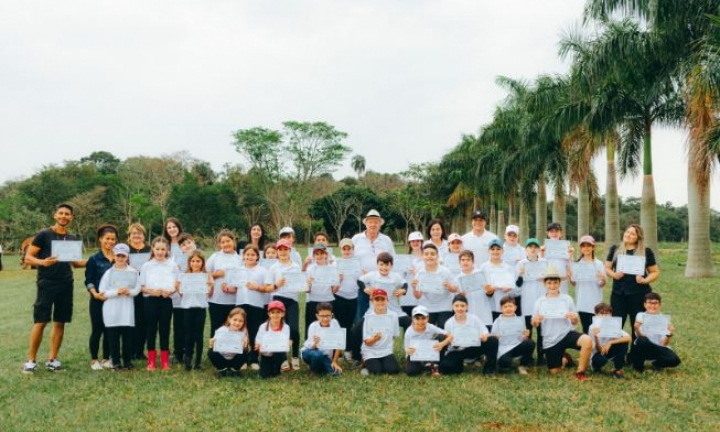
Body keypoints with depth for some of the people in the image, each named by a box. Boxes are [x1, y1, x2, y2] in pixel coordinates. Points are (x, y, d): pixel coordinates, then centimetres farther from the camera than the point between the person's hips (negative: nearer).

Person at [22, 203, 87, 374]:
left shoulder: (73, 239, 11)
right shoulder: (43, 235, -4)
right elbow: (28, 257, -6)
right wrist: (42, 262, -26)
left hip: (66, 285, 5)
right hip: (47, 284, -5)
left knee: (60, 322, 7)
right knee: (40, 322, -5)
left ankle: (52, 359, 16)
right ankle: (31, 360, 6)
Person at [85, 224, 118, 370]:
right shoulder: (94, 259, -2)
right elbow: (89, 281, -4)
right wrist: (95, 293, -19)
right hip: (98, 300, -3)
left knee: (110, 330, 9)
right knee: (97, 330, 3)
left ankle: (106, 358, 20)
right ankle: (94, 360, 14)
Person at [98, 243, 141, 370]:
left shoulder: (133, 272, 5)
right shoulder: (109, 272, 2)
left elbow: (137, 289, 5)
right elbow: (103, 291, -2)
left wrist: (130, 292, -14)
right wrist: (116, 292, -14)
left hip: (127, 309, 1)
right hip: (112, 309, 0)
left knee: (127, 336, 3)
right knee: (113, 337, 3)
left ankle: (127, 361, 14)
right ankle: (115, 362, 12)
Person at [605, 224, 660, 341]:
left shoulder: (646, 252, 3)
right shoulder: (615, 249, 9)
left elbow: (655, 272, 6)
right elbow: (606, 268, 11)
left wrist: (645, 280, -12)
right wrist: (613, 274, -10)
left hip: (639, 294, -1)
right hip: (618, 294, 2)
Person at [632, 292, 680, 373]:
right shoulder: (641, 316, -5)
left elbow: (663, 344, -10)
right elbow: (640, 336, -20)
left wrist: (669, 334, -29)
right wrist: (637, 329, -40)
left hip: (657, 349, 2)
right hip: (642, 349, -1)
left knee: (674, 360, -26)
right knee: (642, 340, -36)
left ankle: (657, 364, 9)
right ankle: (638, 365, -9)